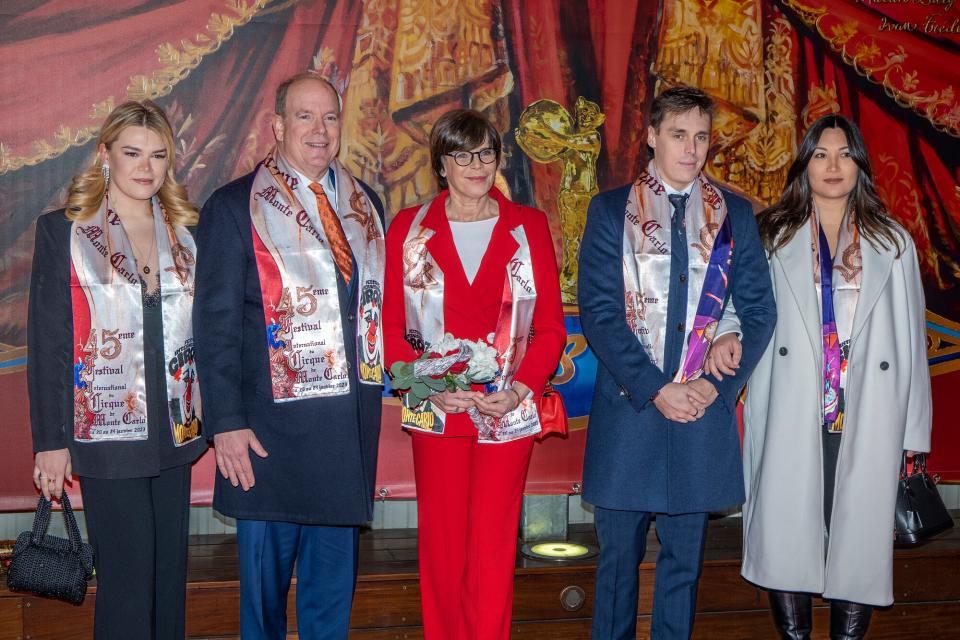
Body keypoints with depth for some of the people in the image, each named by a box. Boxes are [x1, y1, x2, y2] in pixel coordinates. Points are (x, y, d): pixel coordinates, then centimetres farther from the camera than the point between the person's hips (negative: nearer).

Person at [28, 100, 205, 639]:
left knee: (171, 572, 11)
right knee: (126, 578, -1)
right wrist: (51, 440, -6)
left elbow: (201, 330, 12)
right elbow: (47, 342, -4)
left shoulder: (186, 234, 9)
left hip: (175, 433, 4)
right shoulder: (63, 232, -2)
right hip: (108, 436, -4)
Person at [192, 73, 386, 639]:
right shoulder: (234, 207, -2)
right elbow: (216, 324, -6)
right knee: (266, 570, 7)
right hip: (270, 426, -4)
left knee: (334, 573, 13)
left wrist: (376, 381, 7)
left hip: (351, 424, 4)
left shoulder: (365, 204, 12)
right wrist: (226, 423, -11)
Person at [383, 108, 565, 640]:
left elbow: (550, 326, 4)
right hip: (435, 412, 1)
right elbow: (392, 326, 3)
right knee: (441, 545, 6)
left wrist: (521, 389, -10)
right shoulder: (408, 229, 5)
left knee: (492, 549, 0)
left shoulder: (528, 227, 5)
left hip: (509, 412, 0)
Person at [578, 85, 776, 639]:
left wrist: (718, 385, -7)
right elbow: (598, 312, -5)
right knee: (619, 556, 7)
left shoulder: (735, 214, 9)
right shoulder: (611, 210, 2)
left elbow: (759, 312, 6)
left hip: (704, 409, 2)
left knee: (685, 558, 10)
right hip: (628, 408, -1)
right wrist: (655, 389, -12)